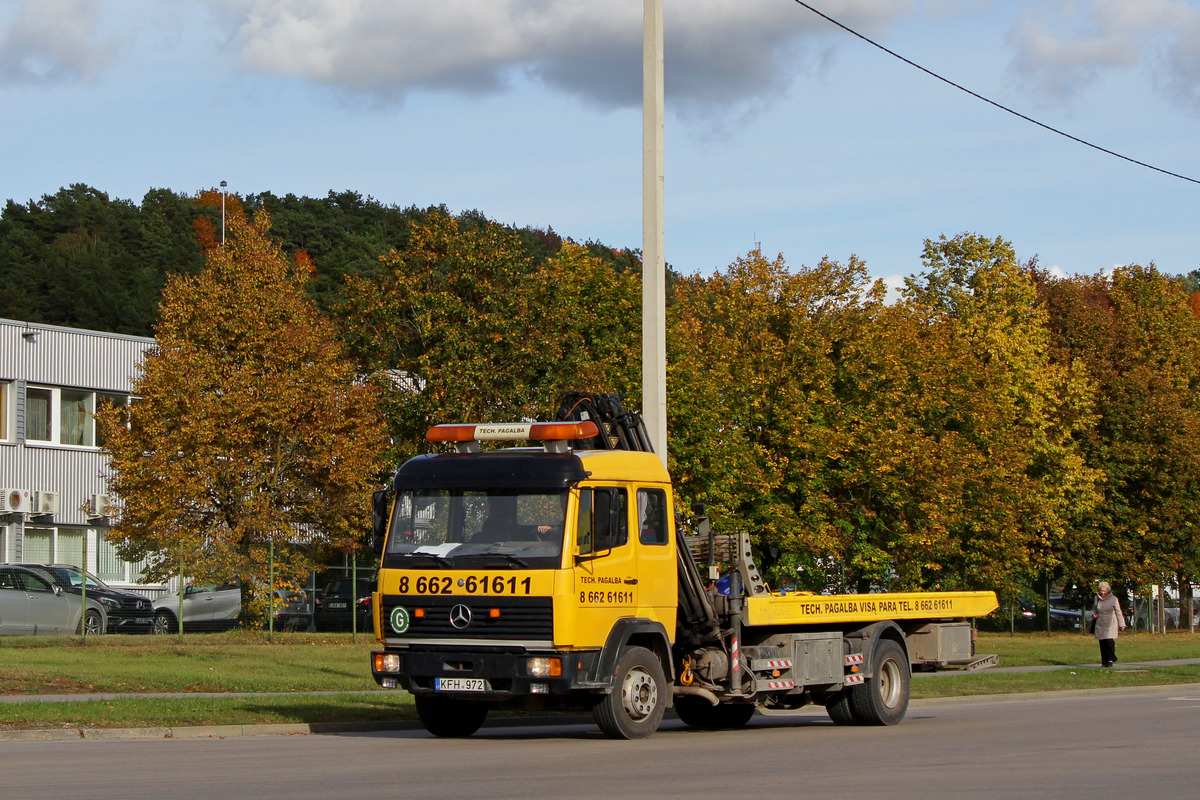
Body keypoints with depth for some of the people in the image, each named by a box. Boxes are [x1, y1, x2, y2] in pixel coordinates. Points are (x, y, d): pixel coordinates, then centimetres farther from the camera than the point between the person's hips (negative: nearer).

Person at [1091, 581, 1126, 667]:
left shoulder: (1113, 599, -1)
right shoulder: (1097, 599, 7)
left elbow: (1118, 612, 5)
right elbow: (1094, 609, 23)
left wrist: (1121, 624, 4)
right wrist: (1093, 614, 0)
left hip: (1111, 624, -3)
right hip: (1100, 624, 3)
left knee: (1109, 641, -17)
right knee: (1102, 643, 0)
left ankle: (1110, 660, -7)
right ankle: (1104, 662, 5)